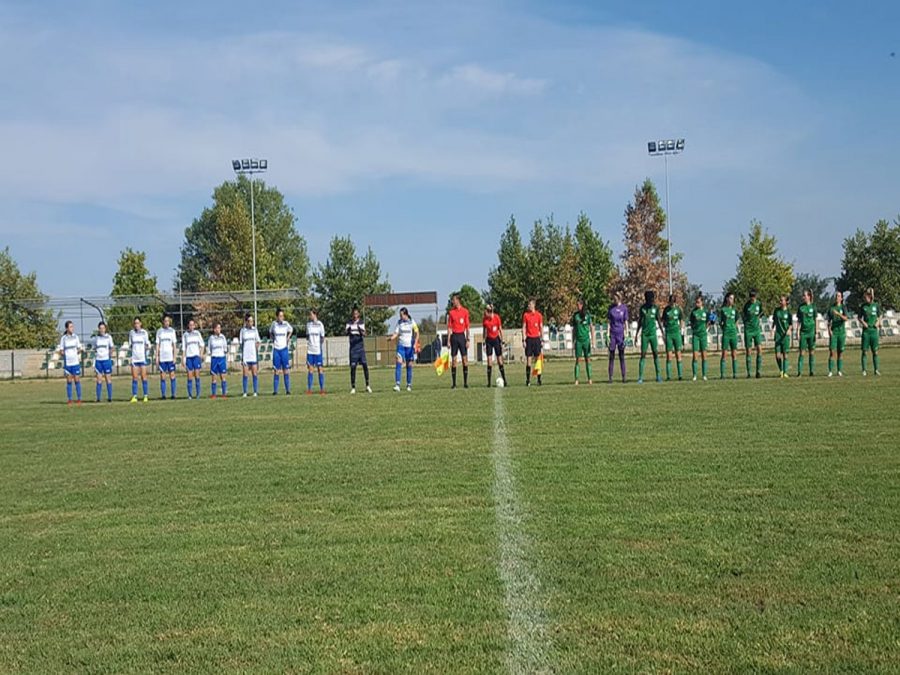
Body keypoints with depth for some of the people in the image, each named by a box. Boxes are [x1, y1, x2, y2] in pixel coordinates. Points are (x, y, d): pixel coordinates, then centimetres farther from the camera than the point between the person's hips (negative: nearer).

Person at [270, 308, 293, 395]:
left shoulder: (286, 324, -1)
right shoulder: (274, 324, 1)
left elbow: (291, 330, 20)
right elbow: (270, 332, 20)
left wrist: (288, 338, 10)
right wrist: (273, 340, 8)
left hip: (284, 349, 0)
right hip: (276, 349, 0)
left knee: (286, 370, -3)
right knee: (277, 371, 2)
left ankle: (288, 390, 0)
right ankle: (275, 391, 5)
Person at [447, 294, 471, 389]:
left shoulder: (465, 311, 4)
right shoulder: (451, 312, 5)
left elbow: (467, 326, 5)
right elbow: (449, 327, 6)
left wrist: (468, 340, 1)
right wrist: (448, 340, -1)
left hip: (462, 335, 0)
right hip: (454, 336, 0)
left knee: (465, 358, -3)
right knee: (453, 359, 0)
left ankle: (465, 382, 2)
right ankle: (454, 383, 3)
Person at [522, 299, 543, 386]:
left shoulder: (538, 315, 4)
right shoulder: (525, 315, 3)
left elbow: (541, 328, 8)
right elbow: (523, 328, 3)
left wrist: (542, 340, 4)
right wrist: (523, 340, -4)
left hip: (537, 338, 1)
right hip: (529, 339, -1)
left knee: (538, 359, 0)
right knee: (528, 359, -2)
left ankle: (539, 380, 5)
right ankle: (528, 380, 1)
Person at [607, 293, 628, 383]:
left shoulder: (624, 308, 1)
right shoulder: (611, 308, 2)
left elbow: (626, 321, 4)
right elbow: (608, 321, 6)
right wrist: (608, 334, 0)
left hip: (621, 334, 0)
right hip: (613, 334, 1)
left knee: (622, 356, 4)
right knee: (611, 356, 2)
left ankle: (623, 377, 8)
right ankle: (610, 377, 4)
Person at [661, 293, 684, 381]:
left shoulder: (678, 309, 5)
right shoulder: (666, 309, 6)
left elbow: (682, 321, 9)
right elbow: (663, 321, 11)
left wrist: (682, 332, 3)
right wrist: (663, 332, 3)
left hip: (677, 332, 0)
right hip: (668, 333, 0)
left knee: (678, 354, -1)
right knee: (669, 355, -3)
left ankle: (680, 375, 3)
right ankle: (668, 376, -2)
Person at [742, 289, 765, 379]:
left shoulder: (759, 304, 4)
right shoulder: (746, 304, -4)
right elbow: (742, 314, 9)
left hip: (757, 329, 2)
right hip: (748, 330, -2)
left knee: (759, 349, -10)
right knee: (748, 351, 0)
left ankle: (759, 370, -7)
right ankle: (748, 372, 6)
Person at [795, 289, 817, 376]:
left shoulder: (813, 307, 2)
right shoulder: (800, 307, 4)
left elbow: (816, 320, 6)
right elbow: (799, 320, 7)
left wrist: (816, 332, 1)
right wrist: (797, 331, 0)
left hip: (811, 331, 0)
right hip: (803, 331, 0)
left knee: (812, 351, 3)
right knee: (801, 351, -4)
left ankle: (812, 371, 8)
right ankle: (799, 371, -3)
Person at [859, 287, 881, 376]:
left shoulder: (876, 305, 3)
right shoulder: (863, 306, 2)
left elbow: (880, 315, 15)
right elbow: (860, 318, 10)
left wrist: (878, 322, -3)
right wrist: (862, 322, -9)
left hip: (874, 330, 1)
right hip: (866, 330, -1)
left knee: (875, 351, 3)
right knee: (865, 351, -1)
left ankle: (876, 370, 9)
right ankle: (864, 370, 3)